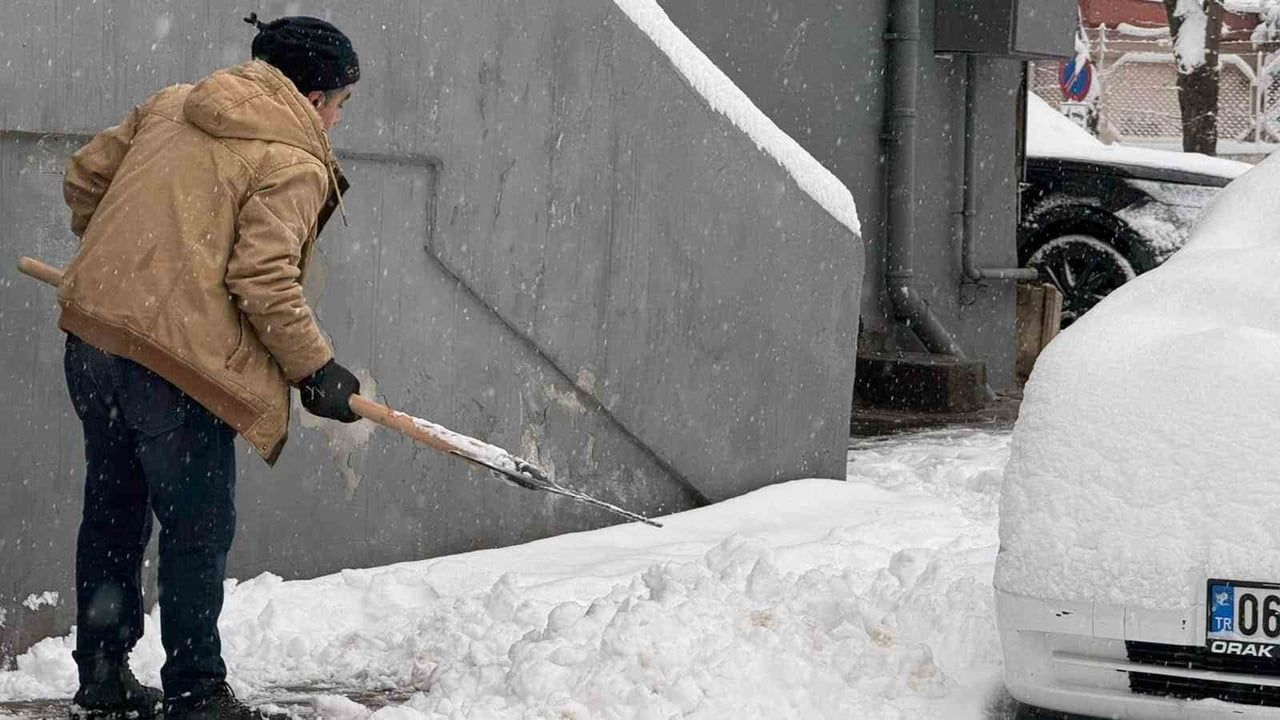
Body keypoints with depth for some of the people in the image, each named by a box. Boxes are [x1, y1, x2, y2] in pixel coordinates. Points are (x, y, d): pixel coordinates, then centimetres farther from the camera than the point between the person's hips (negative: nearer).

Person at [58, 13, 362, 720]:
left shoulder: (170, 105, 15)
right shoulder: (294, 164, -6)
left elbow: (85, 174, 21)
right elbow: (264, 280, -16)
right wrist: (318, 370, -7)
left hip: (90, 335, 8)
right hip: (177, 358, -8)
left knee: (113, 510, 20)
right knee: (197, 529, 5)